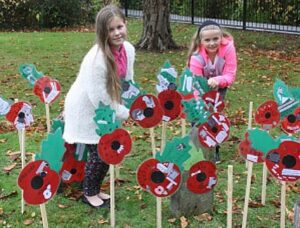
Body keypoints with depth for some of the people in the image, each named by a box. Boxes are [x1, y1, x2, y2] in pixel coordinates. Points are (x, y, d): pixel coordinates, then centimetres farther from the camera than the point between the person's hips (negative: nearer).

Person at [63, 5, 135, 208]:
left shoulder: (128, 49, -10)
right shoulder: (96, 58, -33)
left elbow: (128, 82, 5)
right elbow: (99, 98, -28)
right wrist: (125, 113, -18)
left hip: (105, 109, 7)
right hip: (86, 108, -7)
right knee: (98, 153, -1)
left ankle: (96, 189, 34)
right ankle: (89, 194, 22)